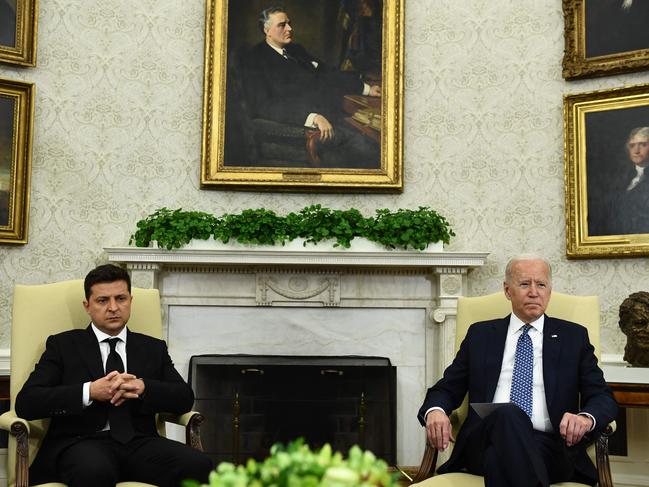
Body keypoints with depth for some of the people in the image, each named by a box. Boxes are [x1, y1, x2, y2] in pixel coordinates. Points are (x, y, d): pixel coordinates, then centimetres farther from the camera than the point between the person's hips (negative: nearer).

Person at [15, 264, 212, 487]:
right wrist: (90, 392, -13)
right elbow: (25, 402, 0)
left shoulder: (153, 348, 20)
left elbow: (185, 398, 8)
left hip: (139, 443, 3)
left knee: (199, 465, -28)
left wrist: (142, 388, -11)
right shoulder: (63, 345, 12)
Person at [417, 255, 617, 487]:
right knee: (507, 414, -35)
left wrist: (586, 418, -15)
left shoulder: (574, 336, 17)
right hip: (486, 441, 2)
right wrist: (435, 411, -8)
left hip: (547, 446, -1)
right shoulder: (480, 334, 19)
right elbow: (446, 388, 18)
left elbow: (604, 398, 10)